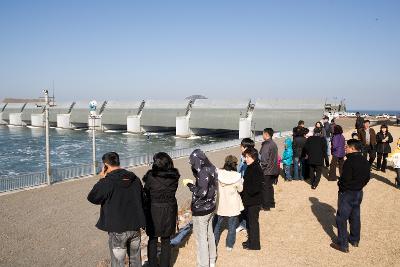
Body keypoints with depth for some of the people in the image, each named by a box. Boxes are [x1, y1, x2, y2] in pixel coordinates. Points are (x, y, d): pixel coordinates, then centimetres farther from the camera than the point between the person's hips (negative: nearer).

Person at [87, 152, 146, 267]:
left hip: (117, 229, -5)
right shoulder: (135, 179, 2)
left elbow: (92, 198, -3)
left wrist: (101, 180, 2)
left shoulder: (107, 182, -16)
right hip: (135, 227, 5)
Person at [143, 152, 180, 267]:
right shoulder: (174, 176, -8)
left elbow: (146, 192, -7)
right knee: (166, 240, 17)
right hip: (170, 210, 2)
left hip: (154, 210, -2)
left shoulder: (151, 176, -16)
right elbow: (172, 191, 2)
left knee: (152, 240, 16)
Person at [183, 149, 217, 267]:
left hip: (201, 210, -9)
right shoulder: (211, 169, 1)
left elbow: (201, 193, -26)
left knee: (201, 239, 5)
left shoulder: (203, 172, -25)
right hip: (210, 207, 9)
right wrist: (193, 183, 8)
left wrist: (189, 184, -15)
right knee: (209, 235, 22)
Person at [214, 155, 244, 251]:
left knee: (217, 224, 20)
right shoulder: (236, 176, -21)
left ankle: (214, 243, 31)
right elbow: (240, 189, -6)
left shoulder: (218, 173, -16)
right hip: (233, 206, -2)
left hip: (220, 204, 2)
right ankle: (229, 245, 27)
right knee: (232, 226, 17)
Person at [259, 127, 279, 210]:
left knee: (265, 188, 1)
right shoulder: (274, 144, 9)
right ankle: (271, 203, 28)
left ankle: (266, 206, 8)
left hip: (266, 171, -8)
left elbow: (264, 159, -22)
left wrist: (261, 168, -12)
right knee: (270, 186, 19)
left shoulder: (266, 144, -19)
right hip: (273, 170, 9)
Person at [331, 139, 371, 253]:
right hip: (359, 192, 8)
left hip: (347, 193, -8)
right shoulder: (365, 161, 3)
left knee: (341, 218, 1)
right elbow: (367, 177, 10)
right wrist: (359, 186, 14)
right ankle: (355, 240, 33)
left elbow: (345, 178, -24)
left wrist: (340, 185, -6)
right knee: (355, 217, 20)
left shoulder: (350, 161, -23)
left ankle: (343, 245, 5)